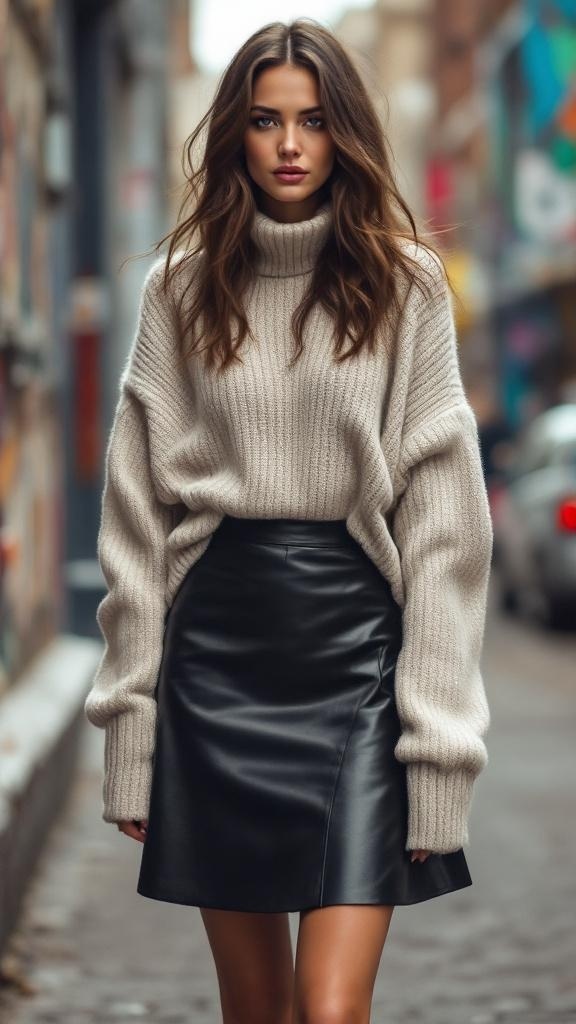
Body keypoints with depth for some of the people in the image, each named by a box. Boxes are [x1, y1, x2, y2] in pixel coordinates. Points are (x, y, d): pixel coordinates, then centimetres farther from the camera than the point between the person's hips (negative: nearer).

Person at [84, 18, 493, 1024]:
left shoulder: (405, 284, 1)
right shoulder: (181, 287, 6)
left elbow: (443, 522, -2)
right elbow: (137, 513, 6)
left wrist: (437, 740, -8)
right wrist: (131, 715, 1)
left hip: (357, 646, -2)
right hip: (217, 647, 2)